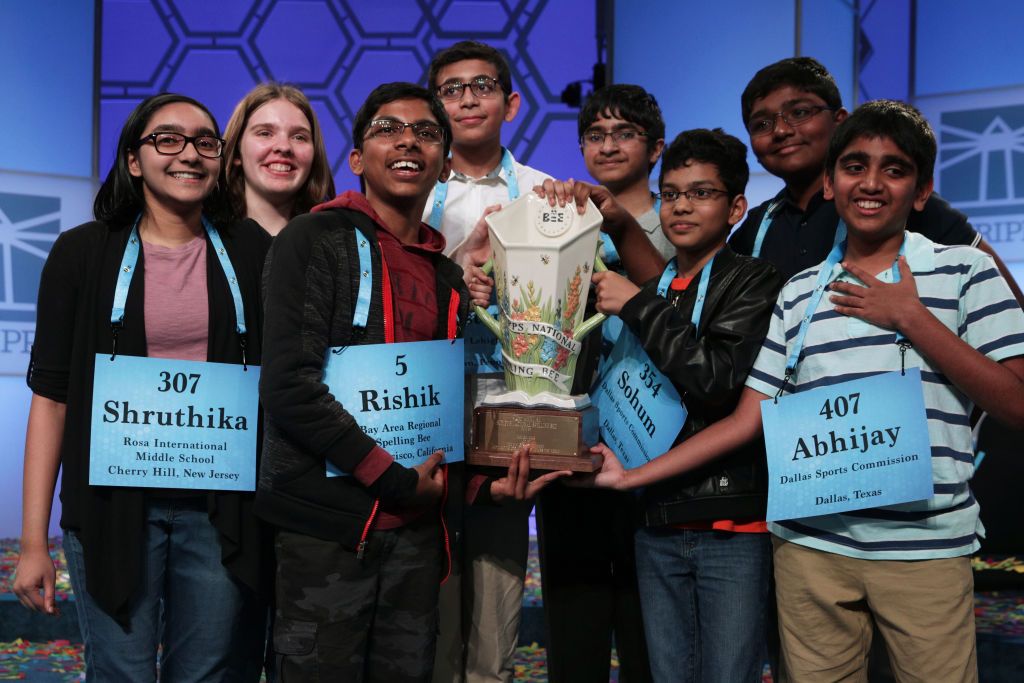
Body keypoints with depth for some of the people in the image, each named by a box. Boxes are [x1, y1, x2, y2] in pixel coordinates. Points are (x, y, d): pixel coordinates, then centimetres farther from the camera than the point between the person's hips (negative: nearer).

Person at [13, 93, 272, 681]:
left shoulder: (253, 252, 5)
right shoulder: (84, 252, 3)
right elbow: (51, 395, 1)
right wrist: (34, 540, -2)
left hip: (222, 506, 1)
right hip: (116, 500, -1)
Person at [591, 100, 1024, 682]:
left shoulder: (967, 273, 2)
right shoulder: (800, 294, 10)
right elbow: (748, 418, 9)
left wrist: (910, 318, -11)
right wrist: (630, 477, 4)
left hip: (925, 547, -2)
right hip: (810, 544, 3)